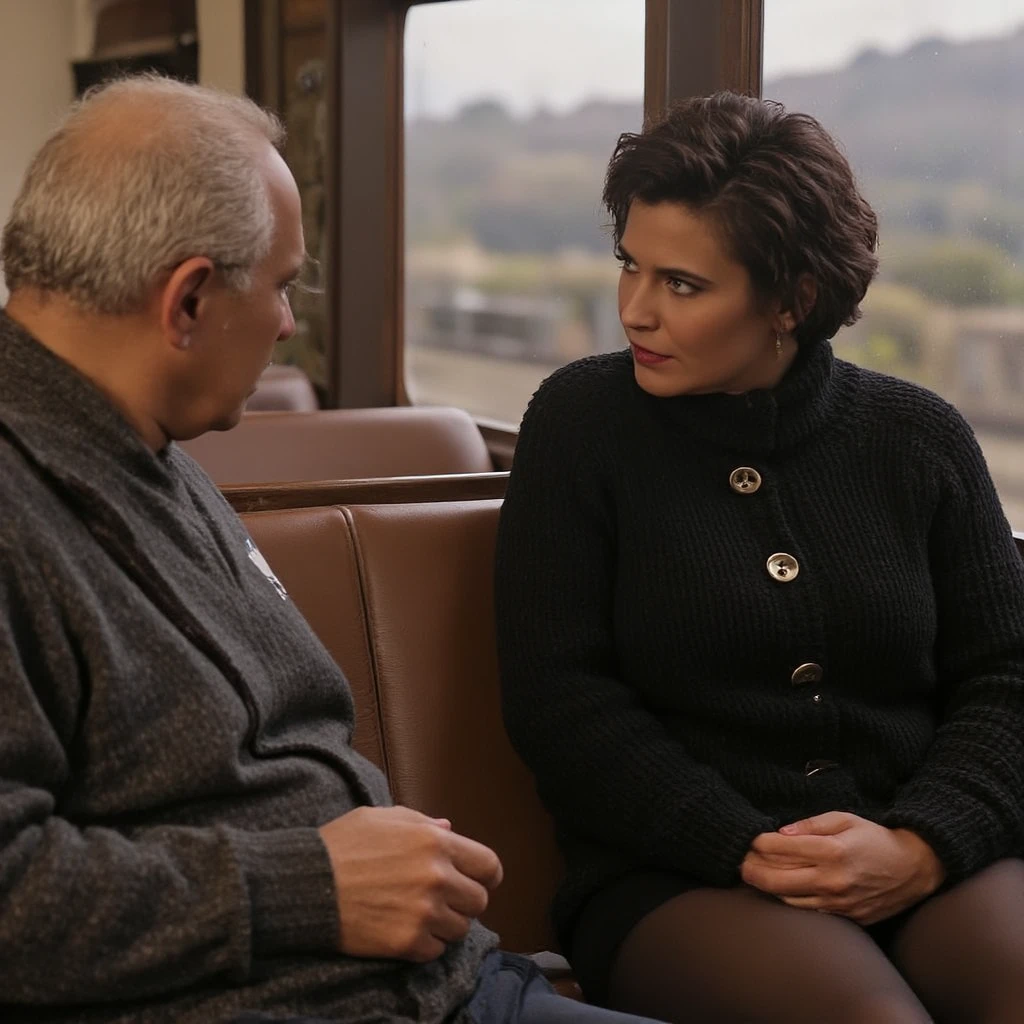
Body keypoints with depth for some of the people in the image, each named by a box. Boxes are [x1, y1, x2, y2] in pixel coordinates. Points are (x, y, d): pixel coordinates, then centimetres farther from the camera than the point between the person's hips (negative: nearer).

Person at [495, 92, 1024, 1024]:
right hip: (679, 877, -2)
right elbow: (556, 695, -2)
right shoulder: (582, 422, 4)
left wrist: (921, 847, -11)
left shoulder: (920, 439, 10)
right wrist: (746, 851, -12)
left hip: (926, 863, 3)